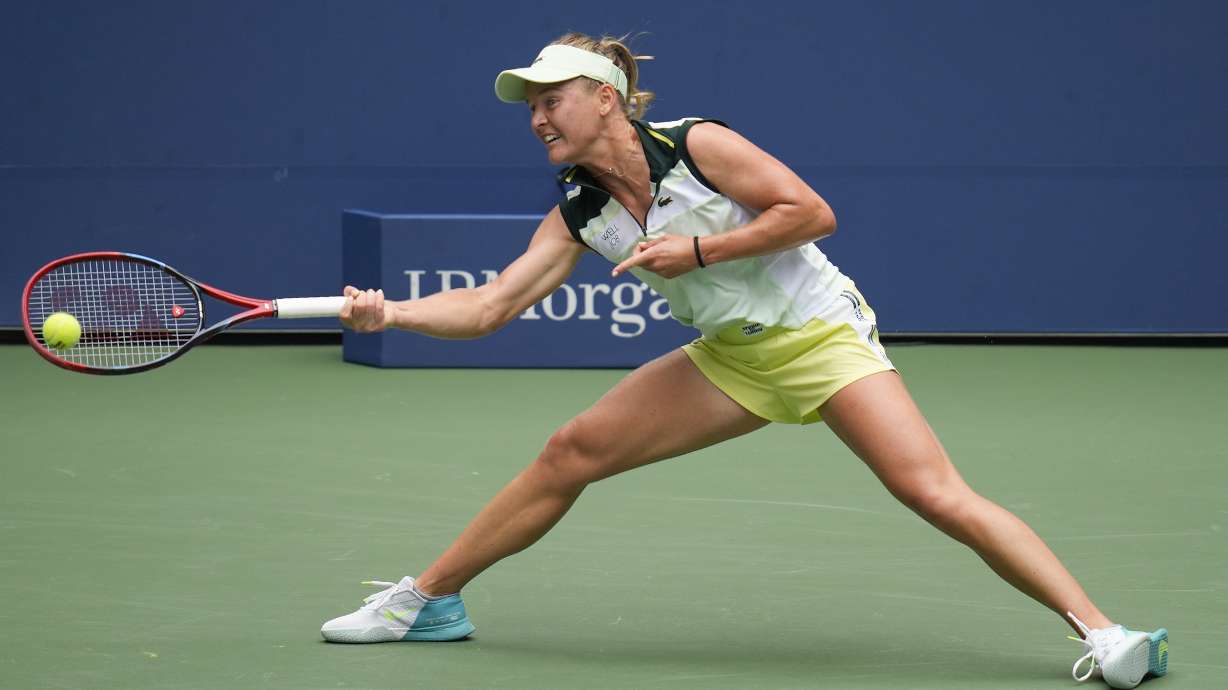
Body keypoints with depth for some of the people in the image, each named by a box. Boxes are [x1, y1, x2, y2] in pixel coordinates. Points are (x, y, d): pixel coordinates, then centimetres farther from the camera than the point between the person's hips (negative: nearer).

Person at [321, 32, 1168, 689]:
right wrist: (388, 312, -17)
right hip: (731, 358, 6)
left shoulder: (696, 146, -16)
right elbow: (489, 307, -3)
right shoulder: (579, 217, 1)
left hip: (821, 334, -6)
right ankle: (430, 599, 14)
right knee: (572, 451, 0)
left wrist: (697, 251, -22)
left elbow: (812, 211, -18)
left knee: (936, 493, -22)